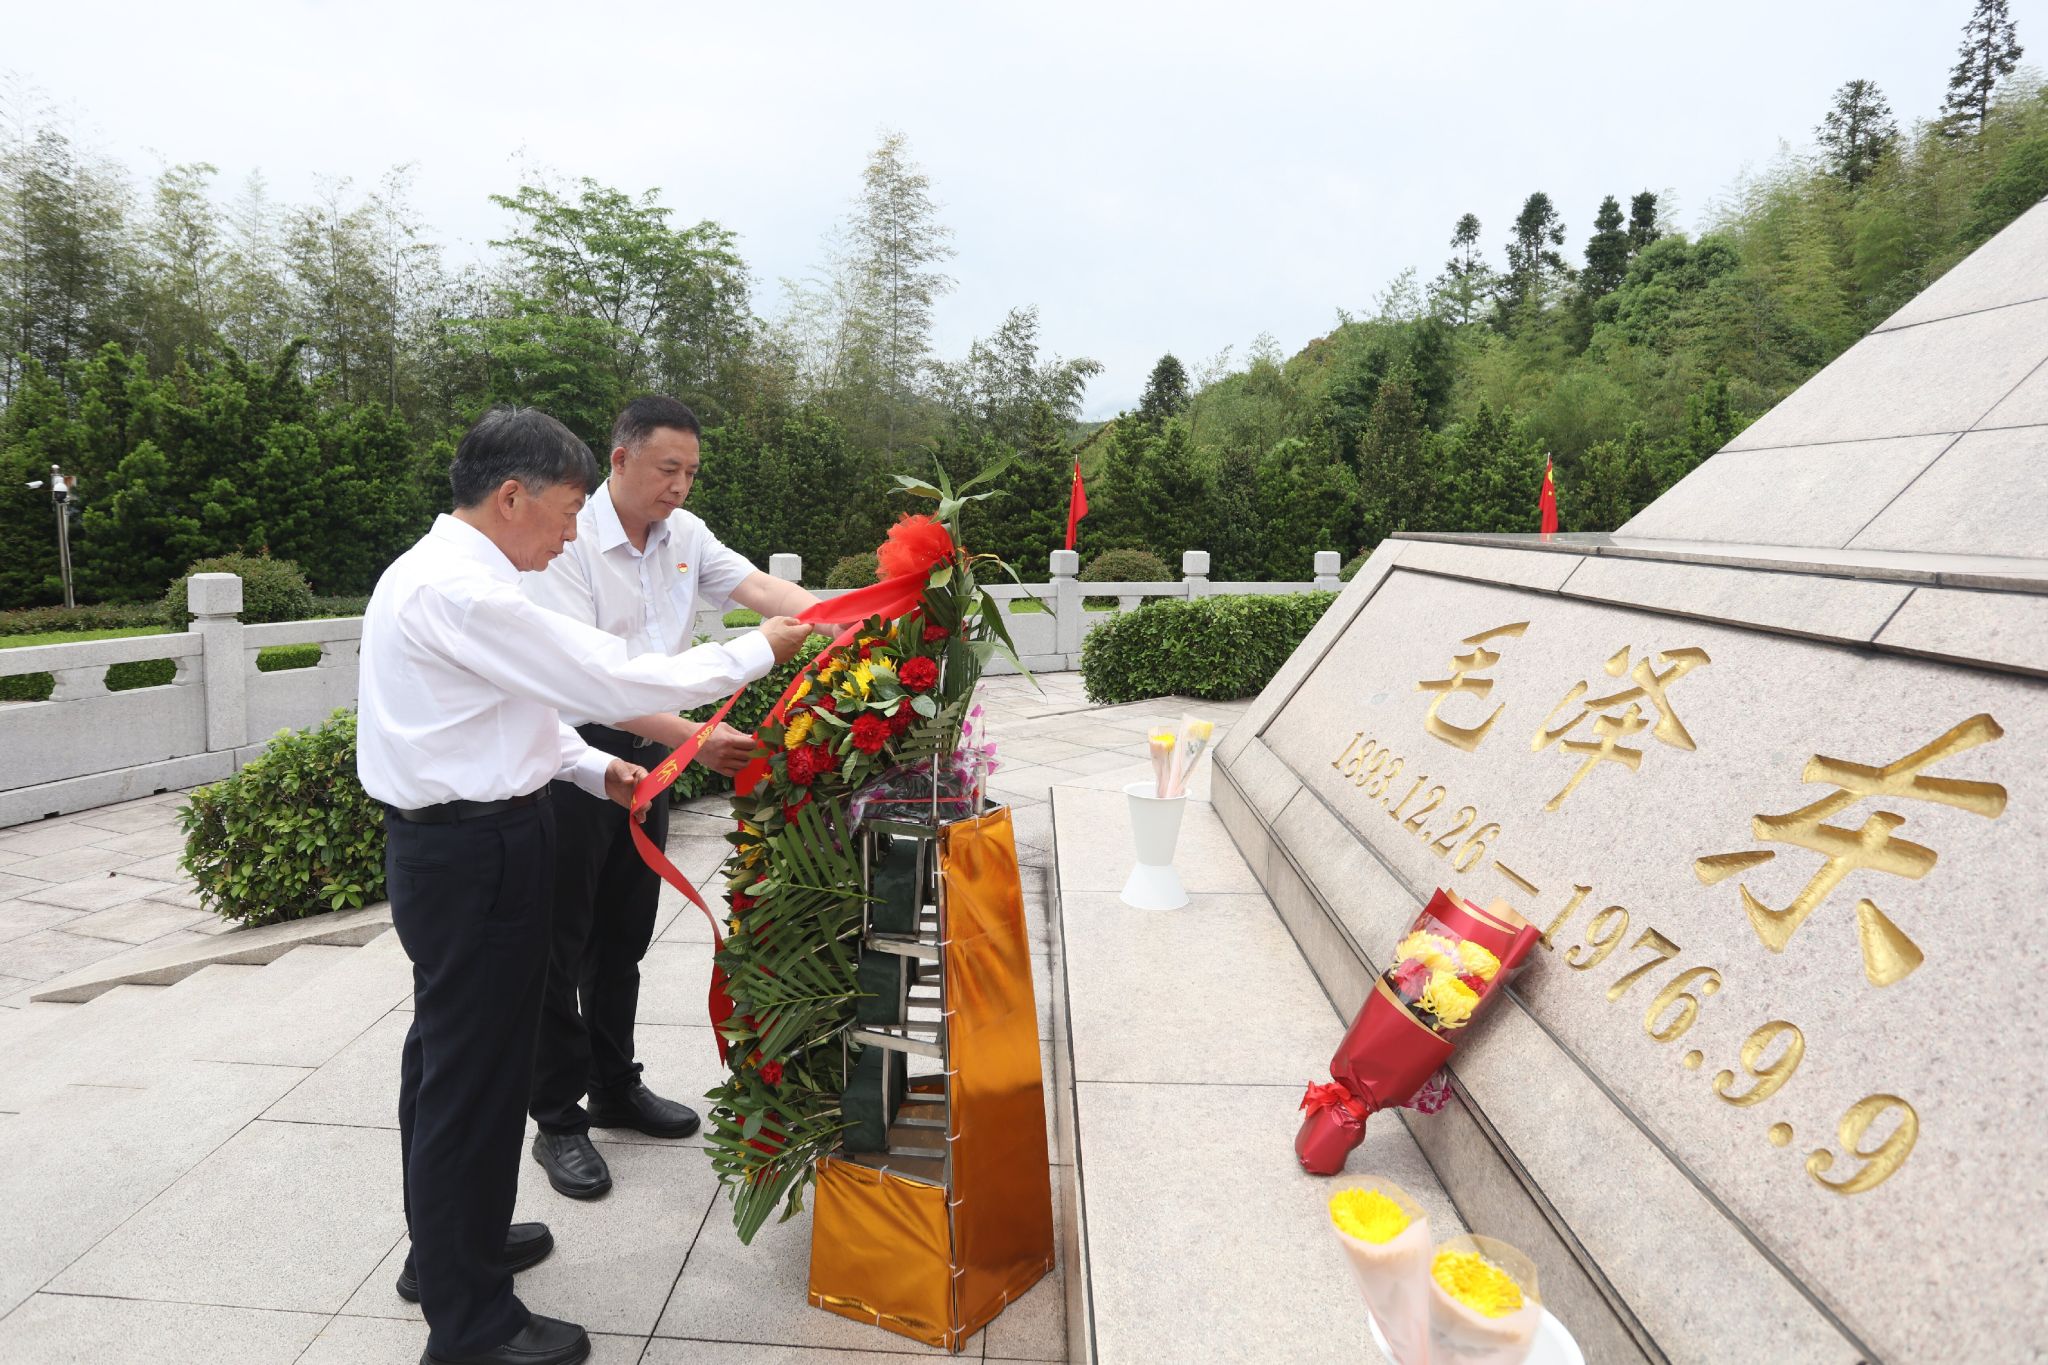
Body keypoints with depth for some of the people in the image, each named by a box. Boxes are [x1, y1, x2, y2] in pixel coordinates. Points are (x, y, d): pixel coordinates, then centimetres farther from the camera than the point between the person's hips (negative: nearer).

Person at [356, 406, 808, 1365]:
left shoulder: (438, 574, 12)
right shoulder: (463, 592, -22)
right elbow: (608, 680, -22)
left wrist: (591, 767, 7)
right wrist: (757, 652, -14)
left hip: (451, 846, 11)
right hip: (476, 855, -11)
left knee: (445, 1057, 23)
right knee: (476, 1076, 1)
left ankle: (450, 1246, 43)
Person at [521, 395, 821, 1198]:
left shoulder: (685, 535, 2)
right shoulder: (569, 540, -19)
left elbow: (763, 591, -10)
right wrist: (693, 737, -36)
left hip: (648, 756, 7)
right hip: (572, 753, -7)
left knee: (625, 935, 18)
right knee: (561, 943, 5)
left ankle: (614, 1087, 35)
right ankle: (558, 1120, 20)